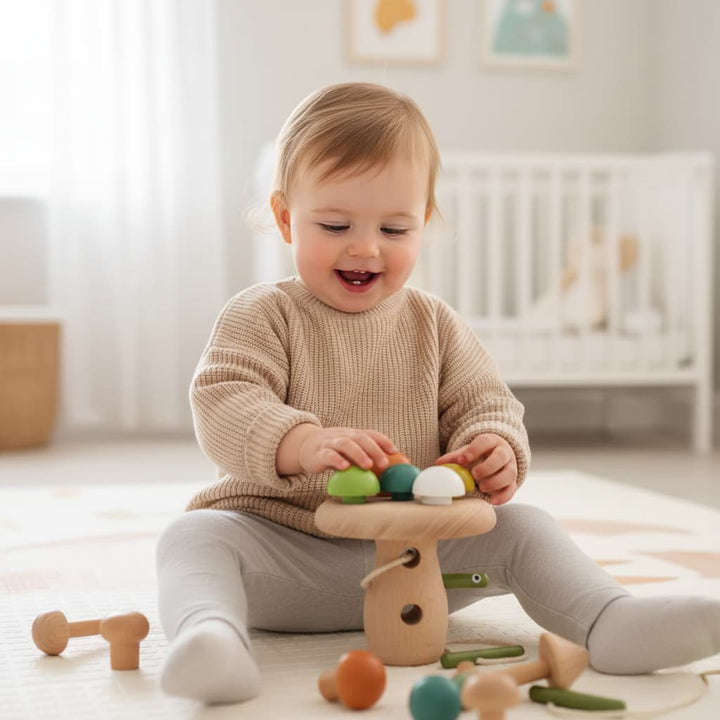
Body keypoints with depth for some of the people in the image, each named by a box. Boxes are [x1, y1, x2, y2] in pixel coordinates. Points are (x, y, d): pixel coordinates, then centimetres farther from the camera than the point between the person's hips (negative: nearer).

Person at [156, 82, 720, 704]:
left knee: (521, 527, -14)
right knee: (195, 536, -29)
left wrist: (493, 452, -19)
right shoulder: (261, 316, -3)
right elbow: (221, 404, -16)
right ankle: (209, 636, -54)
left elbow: (485, 403, 7)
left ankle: (611, 622, -26)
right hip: (280, 546, -2)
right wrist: (304, 443, -36)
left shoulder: (434, 325, 9)